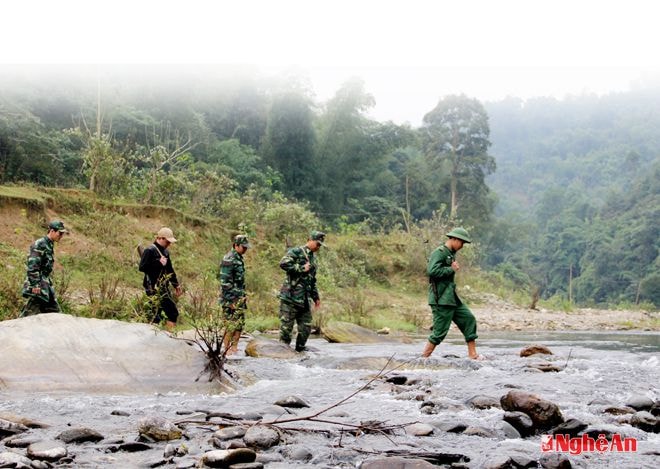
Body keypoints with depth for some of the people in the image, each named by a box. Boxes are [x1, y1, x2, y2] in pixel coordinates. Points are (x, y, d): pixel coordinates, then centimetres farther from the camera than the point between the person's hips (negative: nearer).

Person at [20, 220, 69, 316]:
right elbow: (32, 266, -20)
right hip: (37, 284, -10)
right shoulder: (39, 244, -13)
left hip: (46, 284, 10)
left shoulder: (50, 245, 16)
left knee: (54, 310, 9)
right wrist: (35, 285, -23)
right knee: (31, 310, -9)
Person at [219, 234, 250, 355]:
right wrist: (231, 300, -20)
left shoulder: (239, 258, 14)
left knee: (240, 323, 9)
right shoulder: (228, 260, -16)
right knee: (232, 324, -7)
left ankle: (234, 347, 16)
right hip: (231, 298, -9)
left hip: (240, 297, 9)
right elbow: (225, 281, -19)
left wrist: (244, 294, 18)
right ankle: (226, 349, 1)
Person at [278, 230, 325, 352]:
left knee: (306, 327, 8)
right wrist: (301, 268, -18)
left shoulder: (313, 258, 20)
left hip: (305, 300, 8)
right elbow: (283, 263, -24)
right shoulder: (296, 252, -6)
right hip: (290, 297, -8)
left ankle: (300, 349, 20)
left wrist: (316, 296, 25)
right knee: (286, 326, -2)